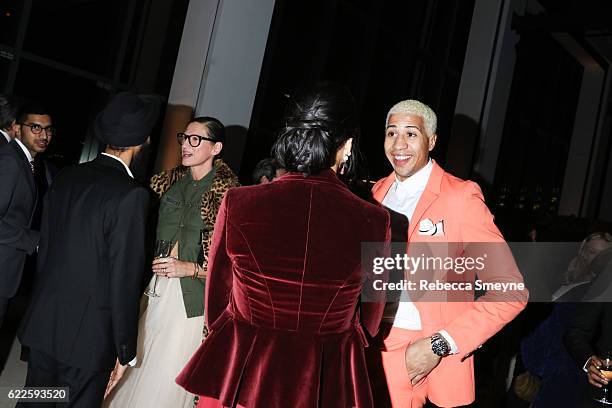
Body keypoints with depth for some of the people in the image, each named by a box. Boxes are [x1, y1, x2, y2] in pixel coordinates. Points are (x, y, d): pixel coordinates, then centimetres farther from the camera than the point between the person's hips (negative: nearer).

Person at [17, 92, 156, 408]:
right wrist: (125, 348, -7)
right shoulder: (130, 195, -18)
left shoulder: (66, 177, 2)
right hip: (87, 334, -6)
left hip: (42, 323, 6)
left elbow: (45, 246, 8)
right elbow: (125, 278, -16)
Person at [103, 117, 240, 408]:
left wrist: (189, 268, -17)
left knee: (167, 380, 3)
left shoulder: (227, 193, -9)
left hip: (191, 299, -5)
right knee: (135, 370, 11)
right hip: (156, 292, 5)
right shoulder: (170, 183, 7)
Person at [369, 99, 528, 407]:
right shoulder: (379, 190, 7)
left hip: (424, 358, -5)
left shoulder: (460, 197, -12)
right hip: (373, 345, 5)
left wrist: (439, 346, -18)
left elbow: (510, 292, -14)